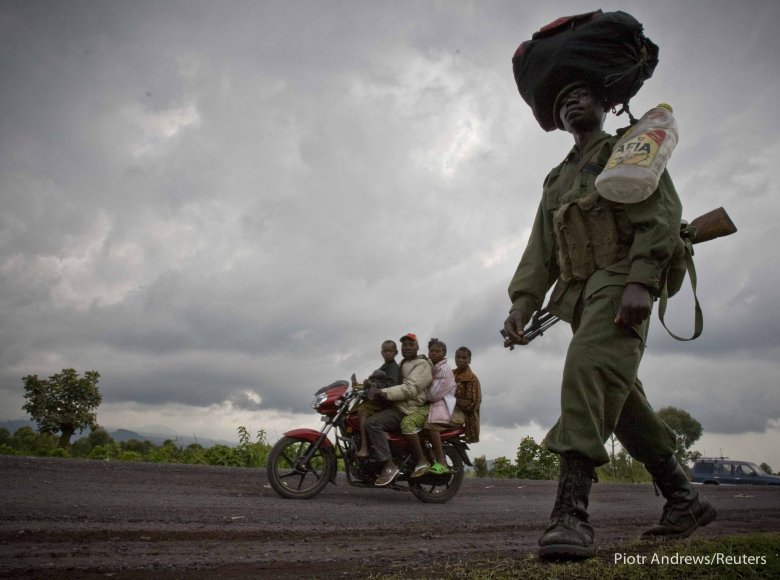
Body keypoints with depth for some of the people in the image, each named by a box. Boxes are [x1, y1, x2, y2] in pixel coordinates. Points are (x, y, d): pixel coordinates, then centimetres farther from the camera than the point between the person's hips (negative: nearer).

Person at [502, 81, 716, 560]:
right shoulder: (557, 180, 29)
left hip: (620, 282, -7)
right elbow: (540, 250, 17)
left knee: (589, 369, -29)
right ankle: (684, 500, 19)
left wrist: (641, 282, -22)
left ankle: (572, 511, -35)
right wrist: (522, 303, 1)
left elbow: (662, 213, -6)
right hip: (580, 294, 7)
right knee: (621, 400, 5)